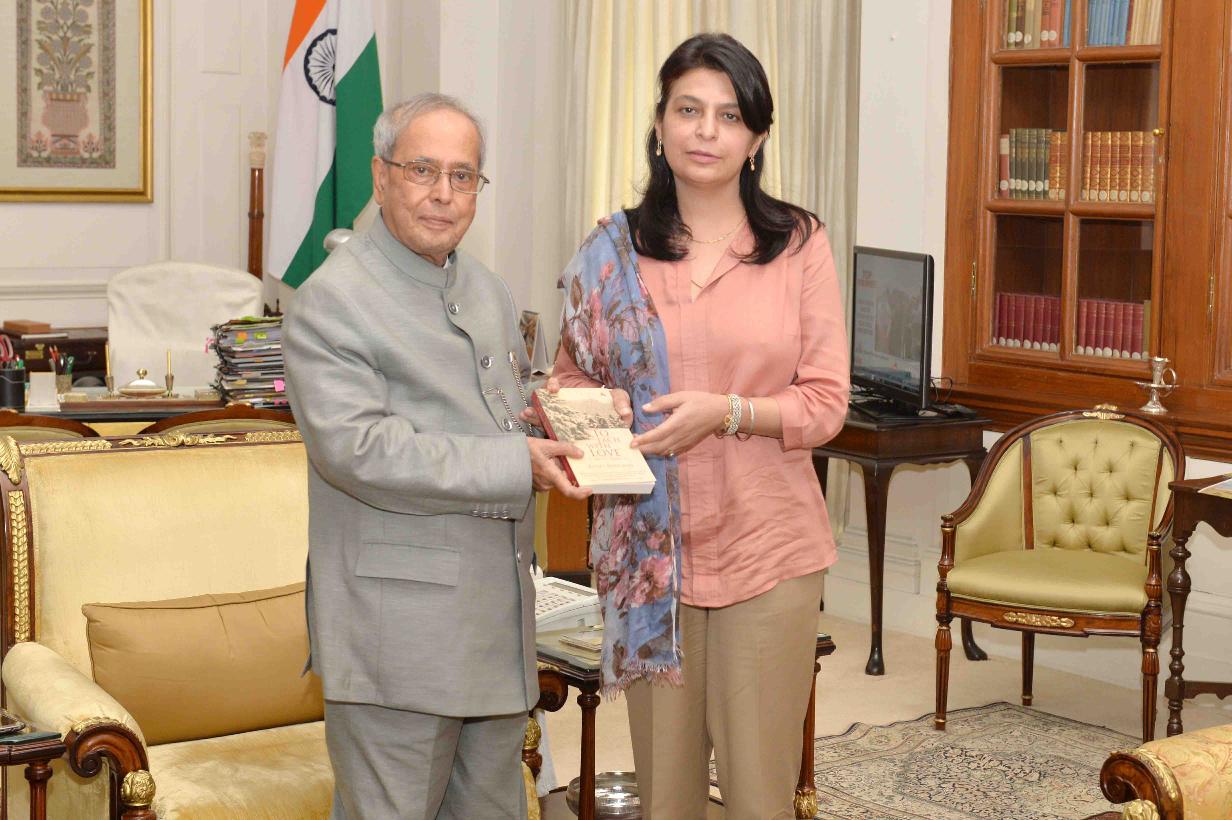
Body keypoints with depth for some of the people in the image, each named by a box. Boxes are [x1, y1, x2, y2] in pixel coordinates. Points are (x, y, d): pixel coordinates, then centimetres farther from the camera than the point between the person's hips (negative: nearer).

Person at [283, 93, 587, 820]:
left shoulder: (490, 293, 16)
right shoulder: (332, 300, -10)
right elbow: (357, 448, -21)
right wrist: (515, 464, -22)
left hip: (499, 618, 8)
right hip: (397, 632, -8)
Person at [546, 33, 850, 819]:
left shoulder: (799, 244, 0)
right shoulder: (613, 250, 4)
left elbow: (827, 402, -2)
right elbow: (571, 377, 10)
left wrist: (725, 412, -17)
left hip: (768, 548, -1)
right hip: (648, 545, 2)